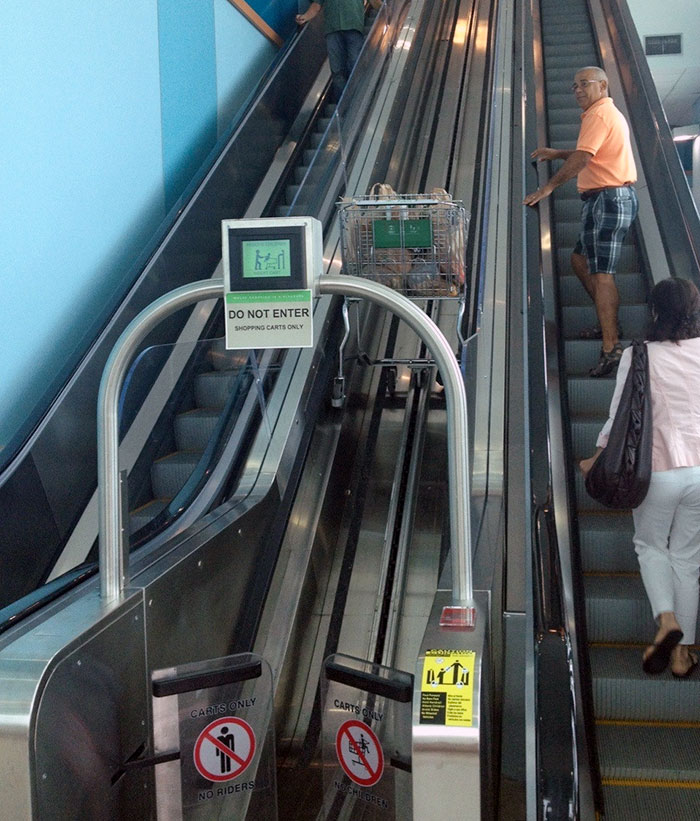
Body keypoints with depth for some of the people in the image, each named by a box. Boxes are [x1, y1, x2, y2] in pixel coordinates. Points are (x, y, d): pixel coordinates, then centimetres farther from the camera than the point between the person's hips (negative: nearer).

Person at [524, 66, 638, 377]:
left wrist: (549, 186, -17)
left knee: (601, 272, -15)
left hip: (607, 199, -11)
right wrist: (557, 153, 28)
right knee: (580, 260, 19)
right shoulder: (610, 113, 23)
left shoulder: (599, 114, -11)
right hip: (611, 199, 11)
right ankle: (608, 324, 23)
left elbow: (583, 157, -23)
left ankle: (611, 347, -20)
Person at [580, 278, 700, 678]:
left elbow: (621, 416, -4)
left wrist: (595, 460, 9)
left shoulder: (639, 356, -8)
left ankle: (667, 619, -2)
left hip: (659, 471, -2)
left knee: (650, 545, 21)